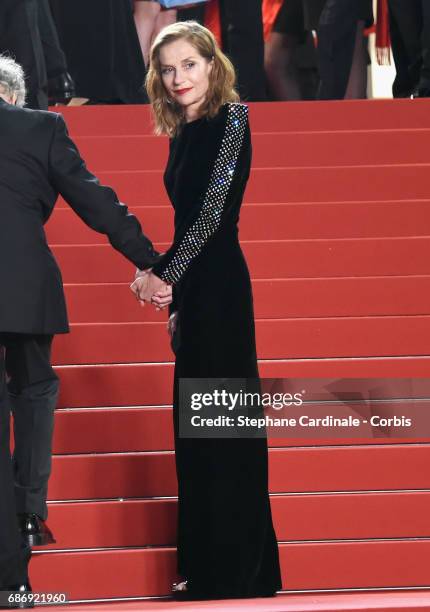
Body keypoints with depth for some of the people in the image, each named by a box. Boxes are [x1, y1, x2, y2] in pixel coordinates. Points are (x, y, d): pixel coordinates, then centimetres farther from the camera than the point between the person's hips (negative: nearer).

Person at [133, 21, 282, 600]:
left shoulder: (230, 121, -10)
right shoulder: (183, 133, 14)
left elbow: (212, 213, -17)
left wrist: (163, 273, -17)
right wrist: (176, 300, 11)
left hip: (220, 285, -9)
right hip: (195, 288, 9)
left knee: (222, 426, -4)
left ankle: (237, 573, 2)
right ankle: (206, 567, 20)